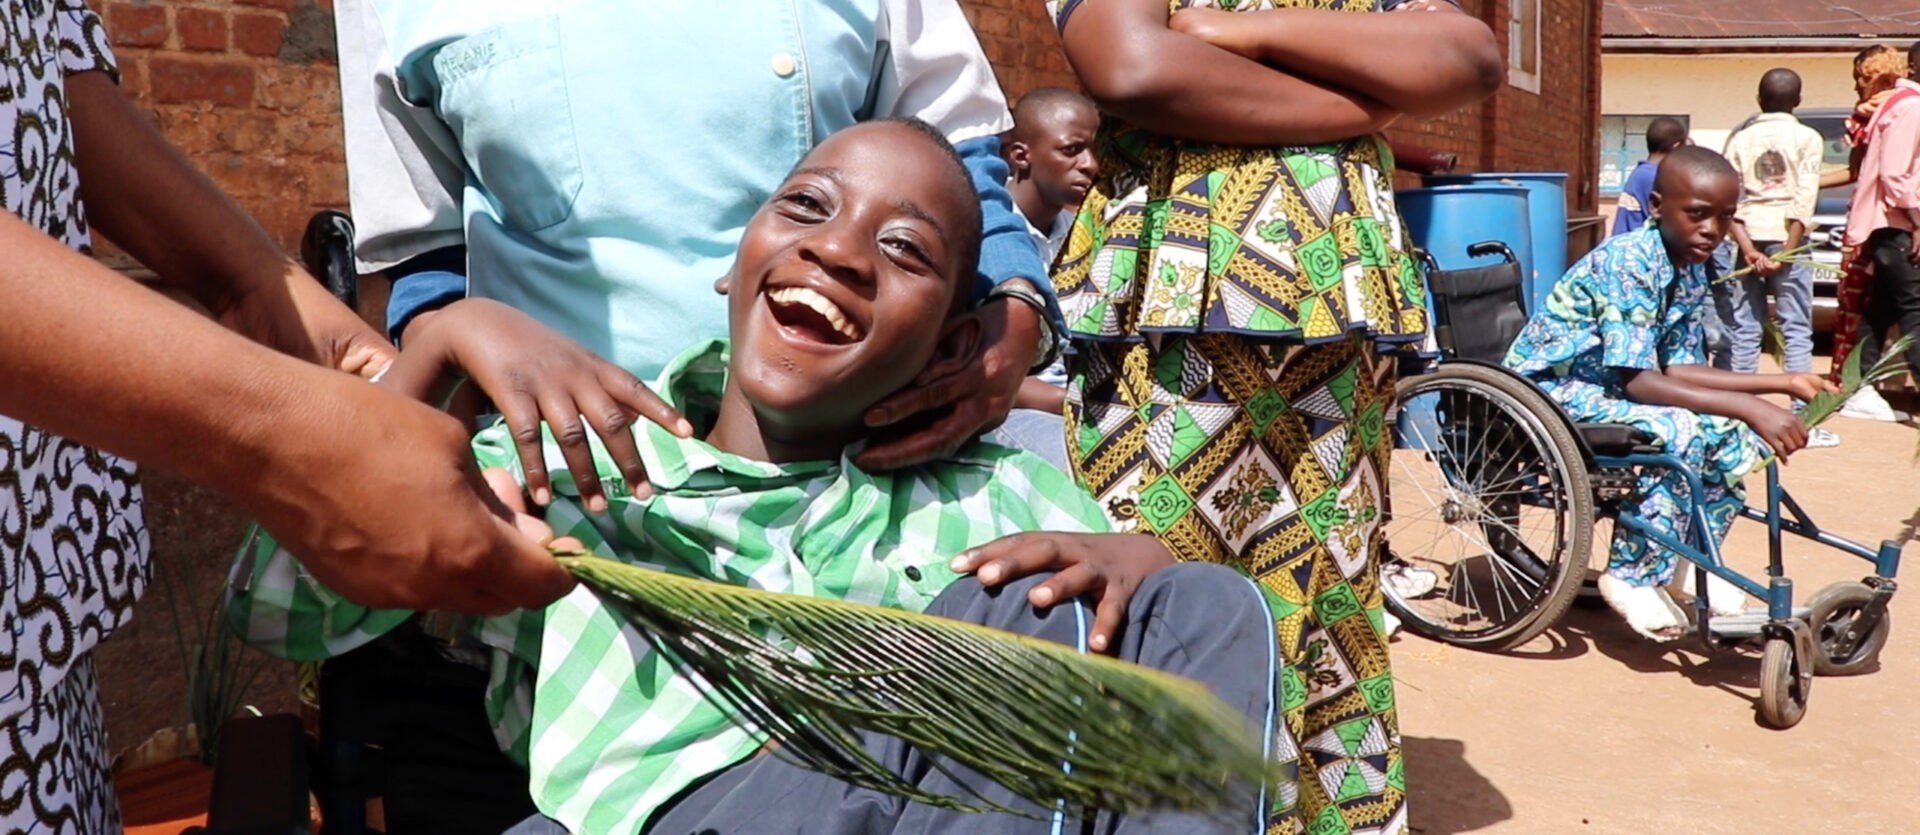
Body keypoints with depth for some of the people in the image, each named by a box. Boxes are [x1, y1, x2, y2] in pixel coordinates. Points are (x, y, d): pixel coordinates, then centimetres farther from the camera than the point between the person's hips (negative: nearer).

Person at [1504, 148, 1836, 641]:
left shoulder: (1691, 274, 4)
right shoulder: (1628, 262, -23)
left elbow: (1677, 369, 7)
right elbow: (1638, 382, -28)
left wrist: (1783, 383, 1)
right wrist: (1748, 406, -30)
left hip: (1605, 389, 9)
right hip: (1552, 390, -8)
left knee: (1735, 432, -5)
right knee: (1682, 430, -28)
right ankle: (1634, 577, -15)